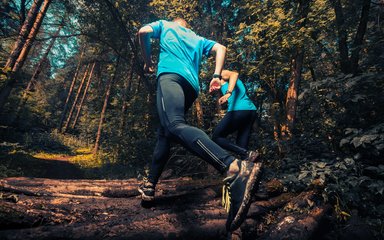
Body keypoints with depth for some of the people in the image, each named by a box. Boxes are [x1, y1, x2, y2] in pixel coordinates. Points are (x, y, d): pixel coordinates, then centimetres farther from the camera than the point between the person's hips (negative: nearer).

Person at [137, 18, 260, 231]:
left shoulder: (164, 25, 31)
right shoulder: (198, 39, 36)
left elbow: (143, 32, 11)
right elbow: (221, 48, 19)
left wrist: (148, 61, 25)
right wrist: (217, 75, 7)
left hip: (170, 75, -6)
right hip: (192, 86, 6)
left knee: (175, 126, -32)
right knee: (164, 133, 14)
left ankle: (235, 168, -56)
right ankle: (149, 186, 14)